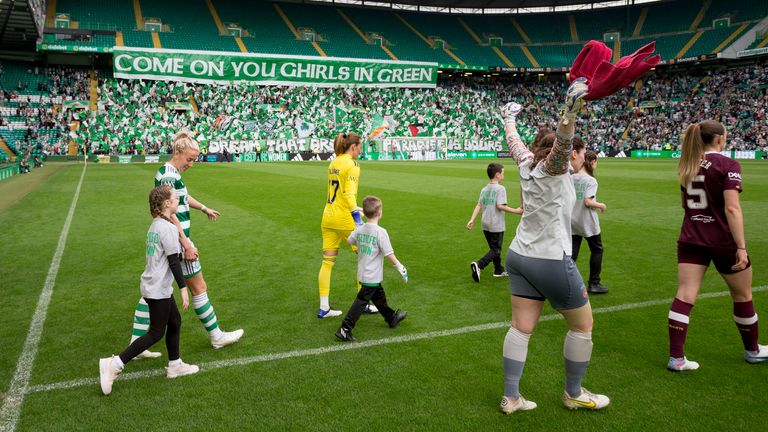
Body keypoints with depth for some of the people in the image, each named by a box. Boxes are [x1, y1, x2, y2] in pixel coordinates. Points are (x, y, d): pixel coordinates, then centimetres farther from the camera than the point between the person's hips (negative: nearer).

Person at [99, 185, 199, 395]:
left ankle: (175, 365, 28)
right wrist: (183, 288, -17)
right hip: (158, 289, -9)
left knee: (175, 322, 18)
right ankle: (114, 364, -1)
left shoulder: (155, 225, 10)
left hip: (153, 285, 10)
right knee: (156, 333, -1)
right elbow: (173, 261, -20)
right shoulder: (168, 228, -19)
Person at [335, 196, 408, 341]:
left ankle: (392, 317, 44)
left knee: (379, 296, 24)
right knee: (361, 301, -4)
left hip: (362, 273, 8)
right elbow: (389, 255, -19)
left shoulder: (359, 230, 0)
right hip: (372, 276, -8)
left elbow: (349, 241, 17)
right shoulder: (381, 232, -20)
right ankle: (344, 330, -4)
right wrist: (401, 268, -8)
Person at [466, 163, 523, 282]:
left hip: (485, 225, 7)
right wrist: (516, 211, -15)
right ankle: (478, 265, -22)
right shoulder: (500, 189, -12)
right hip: (496, 226, -7)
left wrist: (472, 220, -1)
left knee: (494, 247, 20)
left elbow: (478, 205, 3)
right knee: (496, 250, -2)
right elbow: (500, 206, -21)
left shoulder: (484, 189, 9)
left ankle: (499, 270, 31)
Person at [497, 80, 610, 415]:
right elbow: (561, 142, -33)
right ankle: (574, 394, 24)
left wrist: (509, 119, 42)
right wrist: (570, 113, -50)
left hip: (519, 256, 8)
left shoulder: (528, 164, 6)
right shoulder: (552, 167, -12)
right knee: (582, 324, 11)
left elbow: (515, 143, 24)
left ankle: (510, 398, 12)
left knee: (521, 327, 9)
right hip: (551, 261, -8)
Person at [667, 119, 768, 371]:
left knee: (684, 297, 0)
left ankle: (676, 358, -3)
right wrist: (741, 247, -20)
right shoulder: (728, 165, -12)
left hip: (690, 240, 5)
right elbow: (732, 208, -20)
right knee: (743, 296, 16)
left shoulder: (688, 166, 7)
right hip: (722, 241, -5)